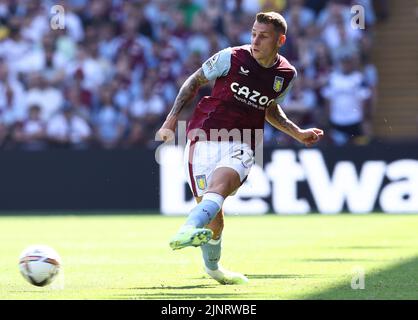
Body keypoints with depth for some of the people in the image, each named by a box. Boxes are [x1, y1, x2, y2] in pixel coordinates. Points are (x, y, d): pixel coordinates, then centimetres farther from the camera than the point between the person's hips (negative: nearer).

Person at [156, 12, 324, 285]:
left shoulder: (286, 74, 7)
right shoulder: (231, 58, -3)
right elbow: (195, 81, 10)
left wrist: (298, 134, 24)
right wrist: (173, 118, 4)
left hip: (241, 146, 1)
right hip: (205, 137, -1)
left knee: (220, 187, -32)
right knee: (213, 215, -9)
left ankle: (187, 232, -55)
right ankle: (212, 266, 17)